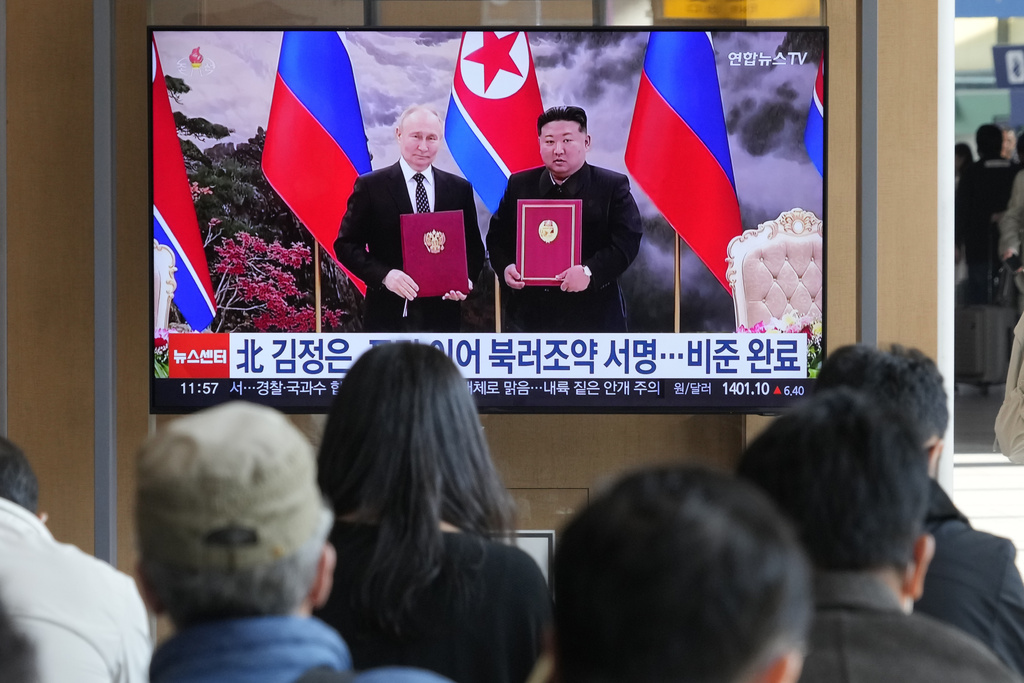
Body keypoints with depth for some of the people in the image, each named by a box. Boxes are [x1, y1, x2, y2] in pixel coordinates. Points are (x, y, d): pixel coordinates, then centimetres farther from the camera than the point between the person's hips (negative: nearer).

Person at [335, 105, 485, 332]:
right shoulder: (370, 186, 0)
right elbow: (346, 244, -1)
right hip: (389, 316, -2)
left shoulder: (460, 189, 8)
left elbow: (473, 247, 13)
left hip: (441, 315, 2)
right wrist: (384, 275, -17)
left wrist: (466, 279, -8)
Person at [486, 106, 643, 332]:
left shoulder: (613, 186, 0)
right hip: (528, 314, 3)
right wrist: (505, 267, -6)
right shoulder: (519, 185, 12)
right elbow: (497, 236, 16)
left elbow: (627, 240, -9)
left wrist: (590, 271, -24)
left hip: (592, 319, -3)